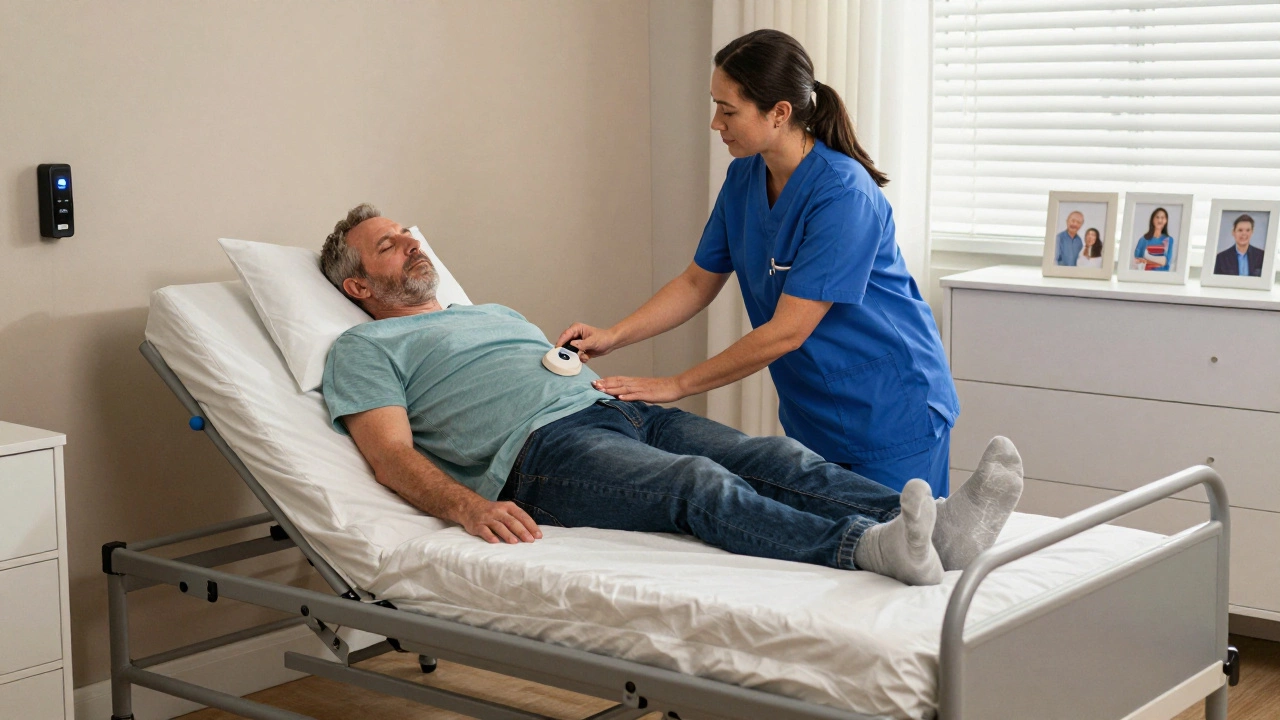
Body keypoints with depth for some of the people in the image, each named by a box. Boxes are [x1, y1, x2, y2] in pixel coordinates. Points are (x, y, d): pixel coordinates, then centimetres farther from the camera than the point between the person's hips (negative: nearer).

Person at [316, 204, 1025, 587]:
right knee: (700, 482, -34)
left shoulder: (495, 313, 36)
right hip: (543, 449, -7)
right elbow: (392, 453, -3)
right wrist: (469, 507, -23)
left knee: (774, 458, -19)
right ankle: (867, 547, -56)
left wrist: (666, 390, 15)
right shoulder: (363, 349, 14)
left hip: (619, 410, 7)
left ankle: (938, 526, -38)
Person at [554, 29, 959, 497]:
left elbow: (786, 332, -25)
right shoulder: (743, 178, -1)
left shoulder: (842, 195, -25)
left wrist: (677, 386, -19)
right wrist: (612, 336, -3)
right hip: (811, 414, 7)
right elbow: (698, 282, 10)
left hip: (890, 412, -7)